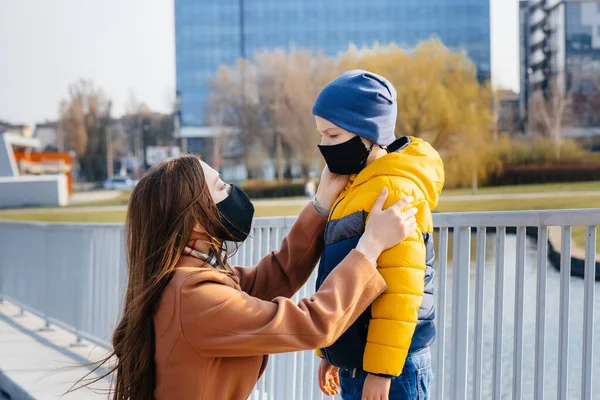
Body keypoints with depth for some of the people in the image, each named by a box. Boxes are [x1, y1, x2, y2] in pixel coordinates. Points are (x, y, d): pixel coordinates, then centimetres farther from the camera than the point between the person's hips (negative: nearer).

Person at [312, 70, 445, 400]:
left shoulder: (394, 190, -16)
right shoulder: (355, 187, 13)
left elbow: (400, 291, -23)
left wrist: (381, 370, -22)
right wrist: (331, 353, 21)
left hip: (388, 370, -9)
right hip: (354, 365, 9)